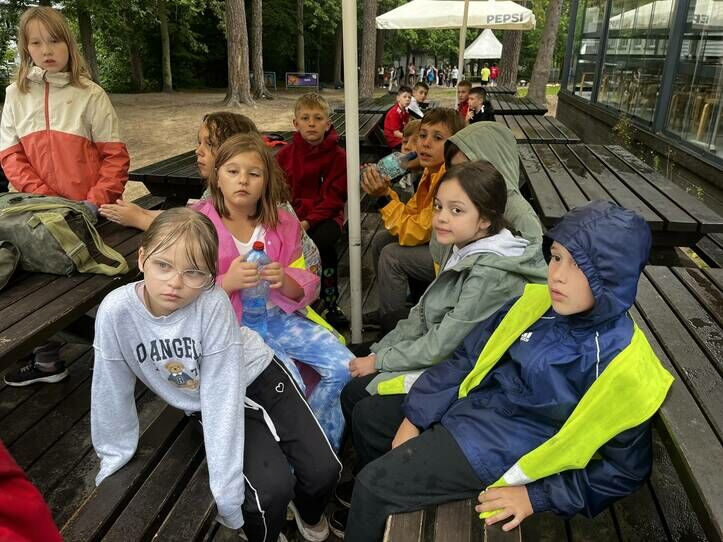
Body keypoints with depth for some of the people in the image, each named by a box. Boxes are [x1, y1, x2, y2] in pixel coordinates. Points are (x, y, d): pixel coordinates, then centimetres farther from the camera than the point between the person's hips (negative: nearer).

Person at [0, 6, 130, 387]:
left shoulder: (89, 94, -2)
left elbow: (115, 156, -5)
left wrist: (96, 201, -15)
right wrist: (45, 198, -11)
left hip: (90, 212, -3)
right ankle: (47, 360, 23)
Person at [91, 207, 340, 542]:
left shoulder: (213, 304, -31)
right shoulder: (116, 311, -26)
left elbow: (221, 396, -28)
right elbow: (111, 392, -13)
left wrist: (226, 490, -27)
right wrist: (114, 462, -3)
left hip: (256, 376, 0)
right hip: (202, 400, 1)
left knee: (323, 470, -5)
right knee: (271, 489, -18)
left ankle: (307, 511, 33)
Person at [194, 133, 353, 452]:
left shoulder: (282, 224, 4)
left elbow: (306, 287, 5)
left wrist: (284, 280, -19)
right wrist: (228, 282, -27)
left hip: (278, 316, 4)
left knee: (343, 365, -9)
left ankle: (324, 444, 15)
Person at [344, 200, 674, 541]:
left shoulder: (621, 367, -24)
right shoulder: (539, 302, -9)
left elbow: (625, 469, -11)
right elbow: (468, 356, -1)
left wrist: (536, 496, -12)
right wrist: (416, 416, 0)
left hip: (503, 446, -6)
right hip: (469, 400, 7)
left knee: (373, 486, -10)